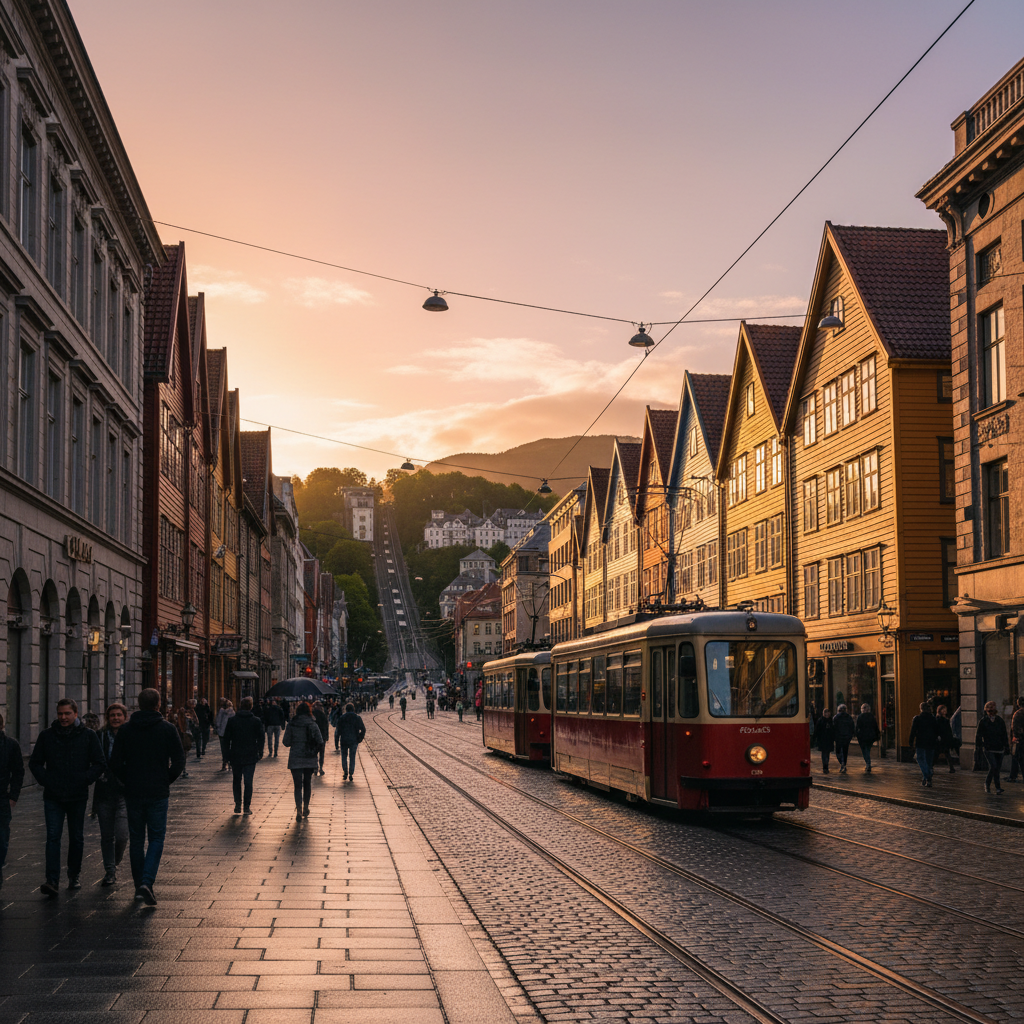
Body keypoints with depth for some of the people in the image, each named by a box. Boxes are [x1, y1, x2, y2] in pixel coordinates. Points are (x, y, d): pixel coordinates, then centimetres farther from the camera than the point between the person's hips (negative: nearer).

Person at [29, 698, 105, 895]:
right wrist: (45, 780, -4)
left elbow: (100, 764, 4)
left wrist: (85, 779, -9)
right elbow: (35, 763, 11)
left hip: (78, 797, 0)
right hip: (53, 797, 0)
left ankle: (74, 876, 25)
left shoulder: (88, 736, 2)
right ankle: (52, 881, -16)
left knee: (76, 838, 10)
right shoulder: (47, 736, 4)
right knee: (53, 837, -10)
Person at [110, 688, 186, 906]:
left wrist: (127, 782, 12)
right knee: (156, 838, 4)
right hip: (158, 794, -2)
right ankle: (146, 882, -14)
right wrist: (166, 780, 8)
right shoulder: (167, 729, -4)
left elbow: (115, 763, -1)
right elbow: (179, 762, -6)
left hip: (133, 793, 2)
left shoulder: (125, 729, 1)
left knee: (136, 840, 13)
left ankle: (139, 886, 16)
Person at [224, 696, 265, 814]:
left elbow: (226, 737, 1)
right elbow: (260, 739, 1)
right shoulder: (256, 721, -2)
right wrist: (260, 753, 10)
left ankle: (238, 805, 9)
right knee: (248, 782, 3)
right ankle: (246, 807, -1)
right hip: (250, 756, -1)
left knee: (236, 780, 14)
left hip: (235, 756, 1)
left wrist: (227, 754, 8)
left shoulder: (232, 720, -1)